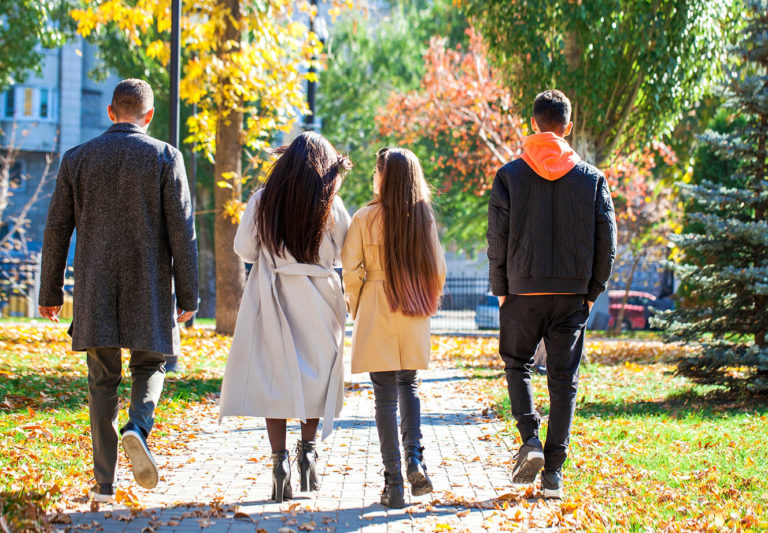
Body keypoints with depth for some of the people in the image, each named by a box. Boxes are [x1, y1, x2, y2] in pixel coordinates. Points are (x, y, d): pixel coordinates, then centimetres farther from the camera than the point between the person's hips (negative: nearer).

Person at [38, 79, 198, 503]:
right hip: (148, 287, -1)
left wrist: (50, 292, 13)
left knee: (102, 380, 9)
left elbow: (57, 229, 6)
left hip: (95, 290, 2)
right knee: (149, 366, 17)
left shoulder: (77, 159, 4)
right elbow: (181, 230, -6)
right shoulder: (165, 158, -3)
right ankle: (138, 428, -14)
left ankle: (105, 483, 7)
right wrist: (188, 295, -1)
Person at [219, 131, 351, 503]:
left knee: (274, 376, 3)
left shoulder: (263, 200, -2)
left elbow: (244, 249, 2)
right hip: (317, 300, 0)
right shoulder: (330, 205, -4)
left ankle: (280, 460, -5)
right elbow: (344, 251, 3)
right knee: (316, 374, 14)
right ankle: (307, 449, 7)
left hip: (273, 296, 0)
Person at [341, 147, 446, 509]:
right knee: (409, 386, 20)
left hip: (376, 315, -3)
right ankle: (414, 458, -1)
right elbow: (438, 271, 4)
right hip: (414, 317, 3)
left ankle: (394, 484, 0)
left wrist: (355, 307, 8)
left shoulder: (366, 218, -9)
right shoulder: (425, 218, 1)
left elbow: (351, 270, -9)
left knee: (385, 394, 2)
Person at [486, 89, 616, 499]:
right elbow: (607, 240, 2)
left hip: (523, 290, -1)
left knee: (517, 363, 18)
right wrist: (592, 291, 11)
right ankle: (553, 472, 4)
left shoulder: (510, 175, -3)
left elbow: (497, 239, -4)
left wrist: (501, 290, 5)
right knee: (563, 379, 6)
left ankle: (530, 439, -3)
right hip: (572, 293, 1)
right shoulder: (591, 177, 2)